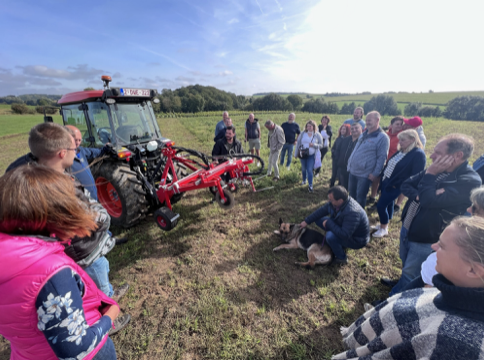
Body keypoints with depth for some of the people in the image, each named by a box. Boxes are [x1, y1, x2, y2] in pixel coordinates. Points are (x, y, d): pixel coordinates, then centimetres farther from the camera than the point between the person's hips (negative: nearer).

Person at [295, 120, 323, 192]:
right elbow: (298, 143, 3)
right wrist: (297, 153, 2)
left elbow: (321, 145, -1)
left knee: (309, 170, -8)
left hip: (312, 155, -2)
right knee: (303, 169, 16)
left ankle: (310, 185, -2)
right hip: (303, 154, 2)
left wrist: (314, 145, -20)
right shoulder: (303, 134, -1)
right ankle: (304, 181, 38)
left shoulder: (317, 135, -4)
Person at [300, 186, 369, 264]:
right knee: (319, 219, 2)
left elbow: (344, 235, -39)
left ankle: (342, 258, -2)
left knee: (330, 236, -34)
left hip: (357, 239, -8)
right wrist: (306, 221, -1)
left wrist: (328, 223, -28)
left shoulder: (352, 212, -39)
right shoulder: (334, 203, -16)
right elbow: (322, 211, -1)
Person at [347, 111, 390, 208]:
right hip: (353, 171, 7)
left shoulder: (382, 137, -12)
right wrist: (350, 165, 15)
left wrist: (375, 173, -17)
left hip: (365, 174, -7)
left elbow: (382, 157, -15)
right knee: (352, 194, 19)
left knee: (360, 196, 5)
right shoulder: (364, 134, 12)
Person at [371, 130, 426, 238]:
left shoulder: (418, 154, -16)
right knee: (388, 204, 18)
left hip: (394, 186, -8)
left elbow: (415, 175, -20)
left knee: (381, 205, -5)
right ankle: (383, 225, 33)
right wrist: (383, 175, 9)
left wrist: (397, 184, -20)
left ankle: (383, 229, 14)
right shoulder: (401, 151, 10)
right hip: (386, 181, 8)